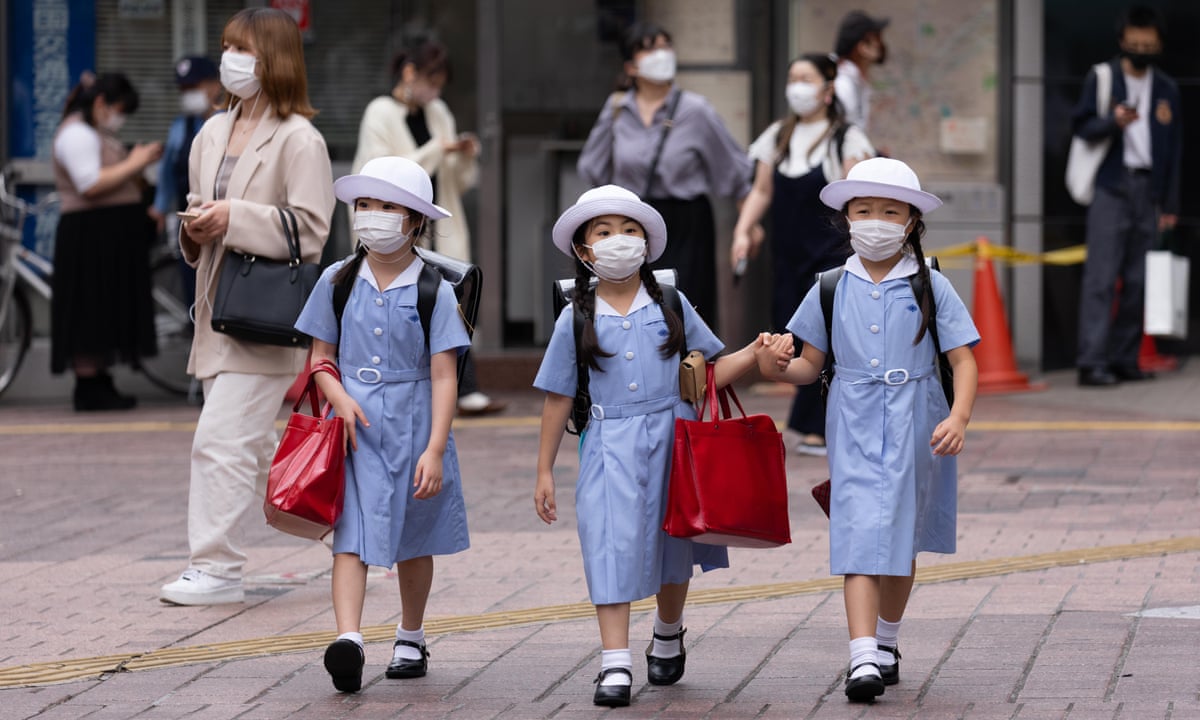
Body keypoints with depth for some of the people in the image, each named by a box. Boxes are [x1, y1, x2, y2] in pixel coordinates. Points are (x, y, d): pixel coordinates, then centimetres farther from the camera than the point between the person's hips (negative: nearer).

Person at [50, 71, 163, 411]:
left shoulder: (98, 134, 20)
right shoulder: (77, 134, -13)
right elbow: (91, 185, -22)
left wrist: (138, 162, 6)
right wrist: (134, 164, -16)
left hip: (112, 239, 11)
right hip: (90, 237, -11)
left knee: (107, 315, 10)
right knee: (89, 313, -9)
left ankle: (100, 384, 13)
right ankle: (88, 388, -8)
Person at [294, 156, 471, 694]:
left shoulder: (433, 290, -5)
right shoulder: (338, 281, 3)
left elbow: (443, 376, -8)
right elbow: (321, 359, 8)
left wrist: (434, 449, -15)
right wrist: (341, 398, -12)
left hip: (413, 426, -1)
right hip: (354, 427, 1)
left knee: (413, 540, 14)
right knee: (351, 535, -13)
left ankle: (410, 639, 31)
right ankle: (348, 641, -27)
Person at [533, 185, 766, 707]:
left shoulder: (670, 306, 3)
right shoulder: (576, 320, 0)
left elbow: (709, 371, 7)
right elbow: (558, 399, 5)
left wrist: (754, 354, -11)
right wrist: (544, 472, 5)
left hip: (671, 439, 2)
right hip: (609, 447, -2)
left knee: (671, 549, 14)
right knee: (612, 545, -11)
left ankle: (668, 637, 39)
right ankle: (615, 665, -10)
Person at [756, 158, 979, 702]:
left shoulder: (930, 288, -1)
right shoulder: (832, 289, 4)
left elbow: (963, 360, -3)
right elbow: (812, 364, 9)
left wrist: (958, 418, -19)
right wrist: (780, 366, -14)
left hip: (912, 427, 0)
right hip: (854, 427, 0)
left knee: (902, 539, 13)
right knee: (859, 535, -12)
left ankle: (886, 643, 32)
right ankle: (863, 659, -20)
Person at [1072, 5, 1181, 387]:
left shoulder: (1167, 89, 14)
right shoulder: (1101, 78, 4)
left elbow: (1174, 149, 15)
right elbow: (1082, 126, 0)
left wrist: (1170, 204, 12)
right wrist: (1113, 121, -20)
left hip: (1148, 188, 4)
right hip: (1111, 187, -4)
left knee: (1138, 280, 2)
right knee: (1102, 276, -10)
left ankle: (1125, 359, 9)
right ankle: (1092, 362, -15)